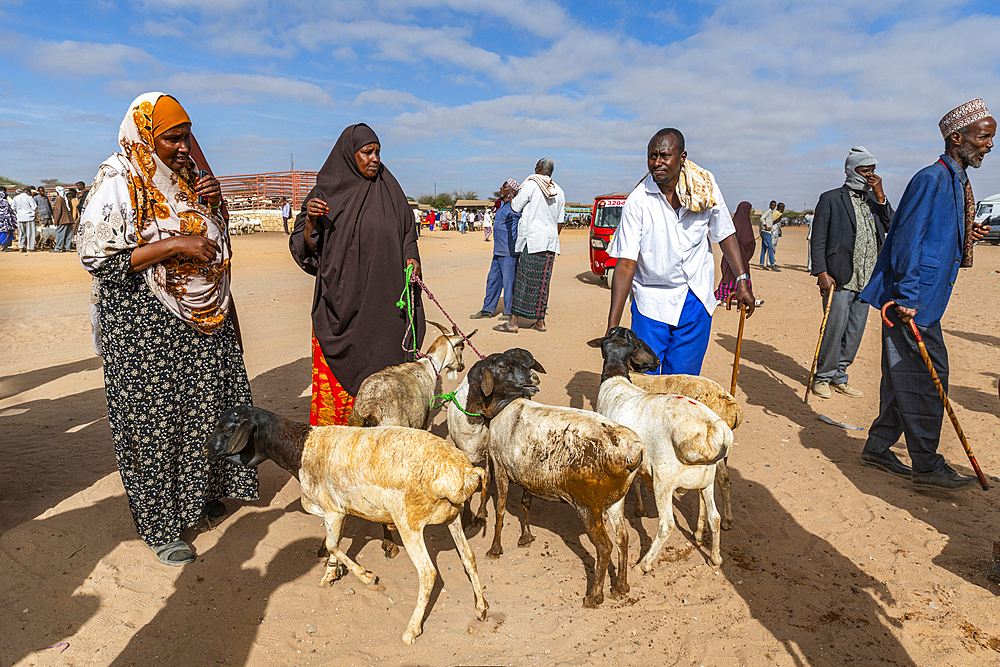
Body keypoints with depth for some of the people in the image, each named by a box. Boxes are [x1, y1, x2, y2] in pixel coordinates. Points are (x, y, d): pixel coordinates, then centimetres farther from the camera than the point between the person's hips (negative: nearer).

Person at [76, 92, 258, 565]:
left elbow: (212, 241, 20)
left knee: (206, 402, 13)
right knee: (153, 417, 2)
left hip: (203, 318, 7)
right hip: (144, 323, -7)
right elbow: (96, 258, -19)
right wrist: (175, 245, -23)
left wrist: (212, 204, -1)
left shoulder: (185, 175, 10)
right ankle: (160, 525, 16)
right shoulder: (118, 183, -12)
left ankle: (202, 489, 34)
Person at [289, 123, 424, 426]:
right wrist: (310, 221, -15)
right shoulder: (327, 193, 3)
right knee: (338, 375, 0)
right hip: (340, 301, -1)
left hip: (383, 301, 1)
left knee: (381, 370, 2)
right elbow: (305, 251, 4)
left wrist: (411, 259, -4)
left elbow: (407, 236, 16)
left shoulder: (389, 191, 8)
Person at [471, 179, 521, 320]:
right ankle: (487, 310, 22)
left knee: (508, 282, -4)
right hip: (498, 251, 9)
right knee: (493, 279, 13)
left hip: (510, 252, -9)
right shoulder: (502, 206, 19)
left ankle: (509, 313, 6)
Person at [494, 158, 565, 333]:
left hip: (532, 240, -6)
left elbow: (515, 207, -2)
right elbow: (559, 222, 16)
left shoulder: (530, 184, -6)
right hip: (550, 241, 6)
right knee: (542, 282, 9)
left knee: (522, 280, -4)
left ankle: (513, 322, -4)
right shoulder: (559, 191, 14)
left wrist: (511, 195, 18)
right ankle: (540, 321, 12)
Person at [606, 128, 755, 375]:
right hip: (651, 301, -2)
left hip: (696, 301, 2)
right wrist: (613, 326, -22)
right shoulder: (637, 201, -12)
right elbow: (626, 264, -16)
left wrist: (742, 280, 3)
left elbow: (724, 234, 12)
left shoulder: (705, 188, -3)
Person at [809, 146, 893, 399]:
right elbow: (818, 240, -4)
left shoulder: (874, 200, 17)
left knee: (855, 332, 8)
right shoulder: (831, 199, 1)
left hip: (866, 281, 6)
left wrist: (880, 195, -2)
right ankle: (822, 377, 9)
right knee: (834, 329, -6)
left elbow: (892, 227, 4)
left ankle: (839, 377, 20)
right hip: (839, 279, -6)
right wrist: (821, 273, -14)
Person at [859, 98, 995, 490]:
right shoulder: (932, 179, -11)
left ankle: (878, 448, 22)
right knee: (927, 376, -6)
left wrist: (965, 238, 10)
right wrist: (906, 297, -22)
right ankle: (926, 466, 3)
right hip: (911, 298, -10)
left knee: (906, 377, 12)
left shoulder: (956, 182, 19)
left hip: (924, 298, 10)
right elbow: (907, 240, -19)